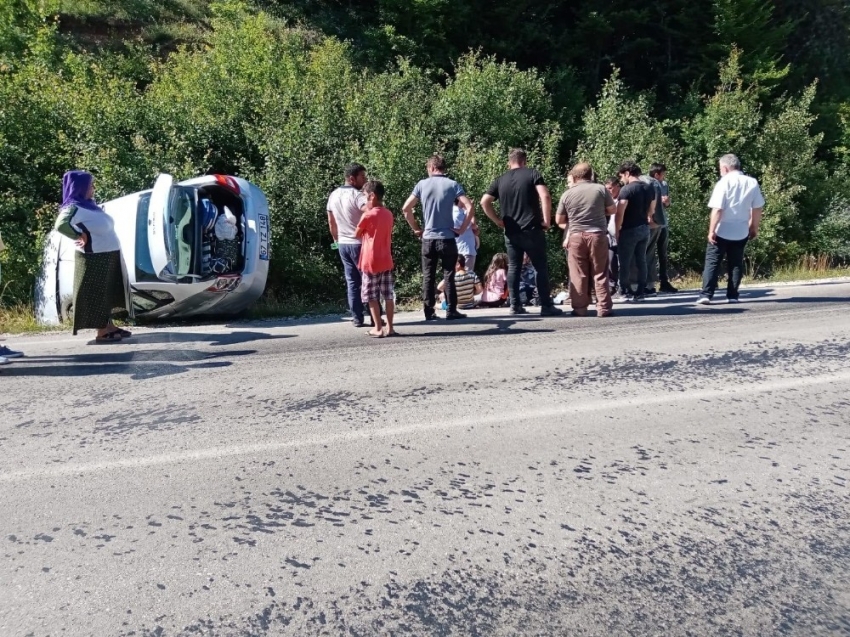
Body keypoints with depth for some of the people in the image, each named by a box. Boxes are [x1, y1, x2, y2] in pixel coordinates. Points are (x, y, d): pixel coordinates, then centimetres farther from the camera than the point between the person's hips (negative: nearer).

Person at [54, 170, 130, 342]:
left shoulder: (89, 205, 14)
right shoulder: (74, 207, -13)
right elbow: (61, 225, -29)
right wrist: (80, 236, -18)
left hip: (108, 255, 9)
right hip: (94, 258, -9)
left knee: (107, 292, 14)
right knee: (97, 293, -2)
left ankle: (109, 327, 23)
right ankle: (102, 332, 3)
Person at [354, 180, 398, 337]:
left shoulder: (368, 215, -12)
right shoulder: (388, 214, 5)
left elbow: (357, 235, 1)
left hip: (370, 262, -5)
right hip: (386, 261, 5)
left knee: (372, 296, 2)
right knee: (388, 295, 7)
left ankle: (378, 329, 2)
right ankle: (390, 327, 10)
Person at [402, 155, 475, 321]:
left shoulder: (422, 184, 2)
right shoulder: (453, 184, -2)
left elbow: (406, 208, 2)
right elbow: (470, 207, -12)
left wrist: (416, 229, 10)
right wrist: (462, 229, -3)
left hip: (428, 238, 1)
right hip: (447, 238, -1)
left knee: (428, 276, 8)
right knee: (448, 276, 6)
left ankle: (429, 312, 8)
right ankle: (451, 311, 8)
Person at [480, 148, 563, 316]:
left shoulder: (500, 180, 10)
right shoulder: (533, 174, 1)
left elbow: (484, 202, 3)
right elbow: (545, 197, -14)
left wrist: (498, 221, 9)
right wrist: (547, 220, -7)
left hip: (511, 232, 3)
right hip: (532, 230, -3)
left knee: (513, 268, 10)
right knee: (541, 267, 2)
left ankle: (515, 305, 8)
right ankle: (546, 306, 2)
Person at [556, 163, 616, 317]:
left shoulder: (567, 194, 2)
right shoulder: (601, 189, 1)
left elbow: (559, 220, 8)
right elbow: (613, 210, 9)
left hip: (576, 237, 0)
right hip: (598, 235, 0)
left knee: (578, 275, 5)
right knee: (600, 274, 5)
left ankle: (580, 308, 6)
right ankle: (603, 308, 5)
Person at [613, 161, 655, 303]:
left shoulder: (626, 189, -14)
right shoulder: (650, 188, 10)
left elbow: (620, 213, -17)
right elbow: (651, 211, 16)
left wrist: (617, 231, -9)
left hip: (629, 230, -7)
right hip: (644, 229, 7)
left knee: (625, 262, 0)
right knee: (641, 261, 9)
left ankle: (624, 293, 4)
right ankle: (640, 293, 13)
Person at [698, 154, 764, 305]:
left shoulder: (724, 183, -10)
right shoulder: (752, 183, 3)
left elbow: (717, 209, -16)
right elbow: (757, 208, 6)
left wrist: (712, 230, -12)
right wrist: (754, 228, 17)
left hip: (721, 231, -4)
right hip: (741, 232, 4)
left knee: (712, 263, -1)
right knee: (736, 264, 11)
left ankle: (706, 295, -7)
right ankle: (732, 296, 10)